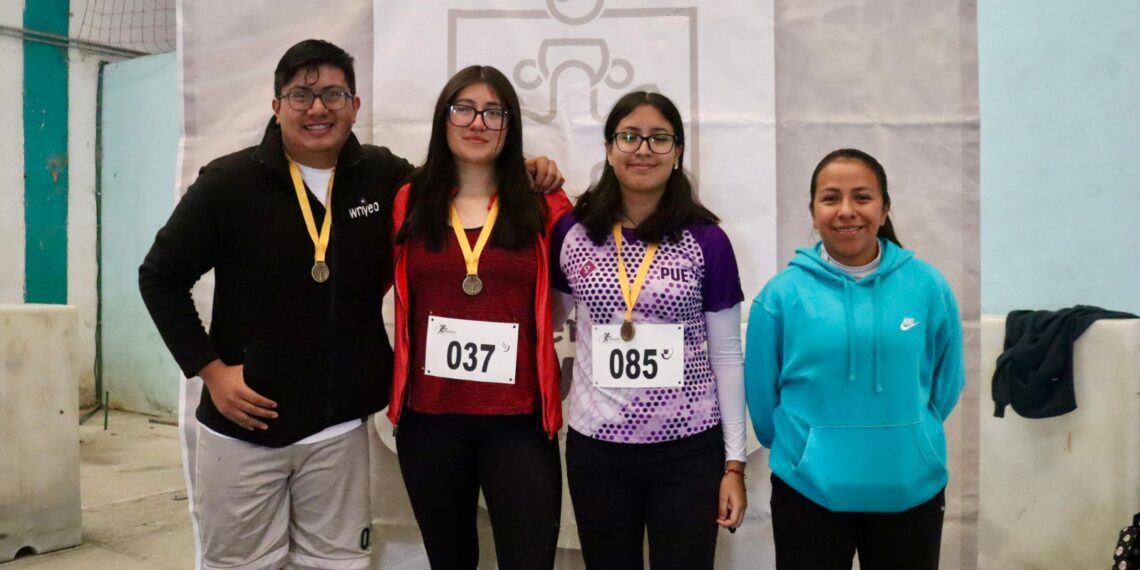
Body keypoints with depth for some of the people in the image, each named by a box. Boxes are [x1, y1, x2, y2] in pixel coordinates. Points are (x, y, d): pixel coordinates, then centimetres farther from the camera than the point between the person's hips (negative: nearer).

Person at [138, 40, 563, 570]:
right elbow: (160, 277, 0)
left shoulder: (384, 175, -2)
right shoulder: (229, 182, -8)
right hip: (244, 422, -1)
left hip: (340, 424, 2)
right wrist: (210, 369, -6)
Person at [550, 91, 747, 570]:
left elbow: (726, 355, 0)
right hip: (595, 449, 1)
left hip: (690, 451, -1)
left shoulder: (706, 240, -4)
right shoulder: (571, 232, -1)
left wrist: (735, 462, -1)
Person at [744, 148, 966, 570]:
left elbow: (946, 381, 9)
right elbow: (761, 393, 1)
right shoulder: (782, 293, -8)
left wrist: (907, 437, 12)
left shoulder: (928, 286, -3)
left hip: (911, 489, 2)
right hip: (808, 491, -1)